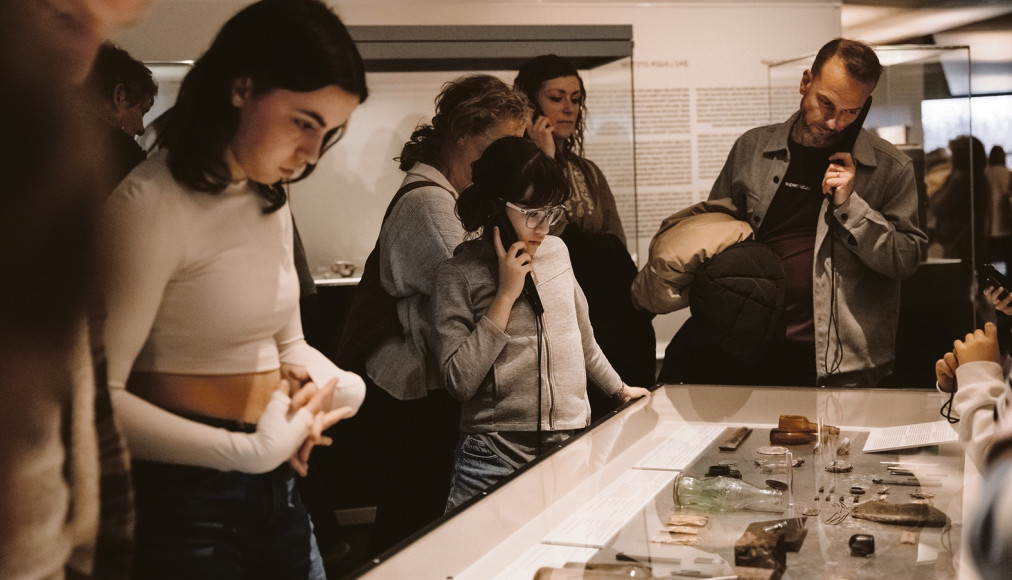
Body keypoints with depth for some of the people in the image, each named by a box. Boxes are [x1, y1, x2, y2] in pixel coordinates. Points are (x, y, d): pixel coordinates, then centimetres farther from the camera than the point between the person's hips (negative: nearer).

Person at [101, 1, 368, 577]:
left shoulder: (272, 201, 9)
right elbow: (97, 397, -23)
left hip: (275, 485, 8)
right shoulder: (151, 204, -18)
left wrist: (336, 383, -5)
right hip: (184, 492, -8)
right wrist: (251, 451, -24)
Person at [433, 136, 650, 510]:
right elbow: (459, 382, -14)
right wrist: (506, 294, -12)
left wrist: (618, 389, 36)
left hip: (572, 448, 4)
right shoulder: (460, 273, -4)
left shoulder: (556, 251, 10)